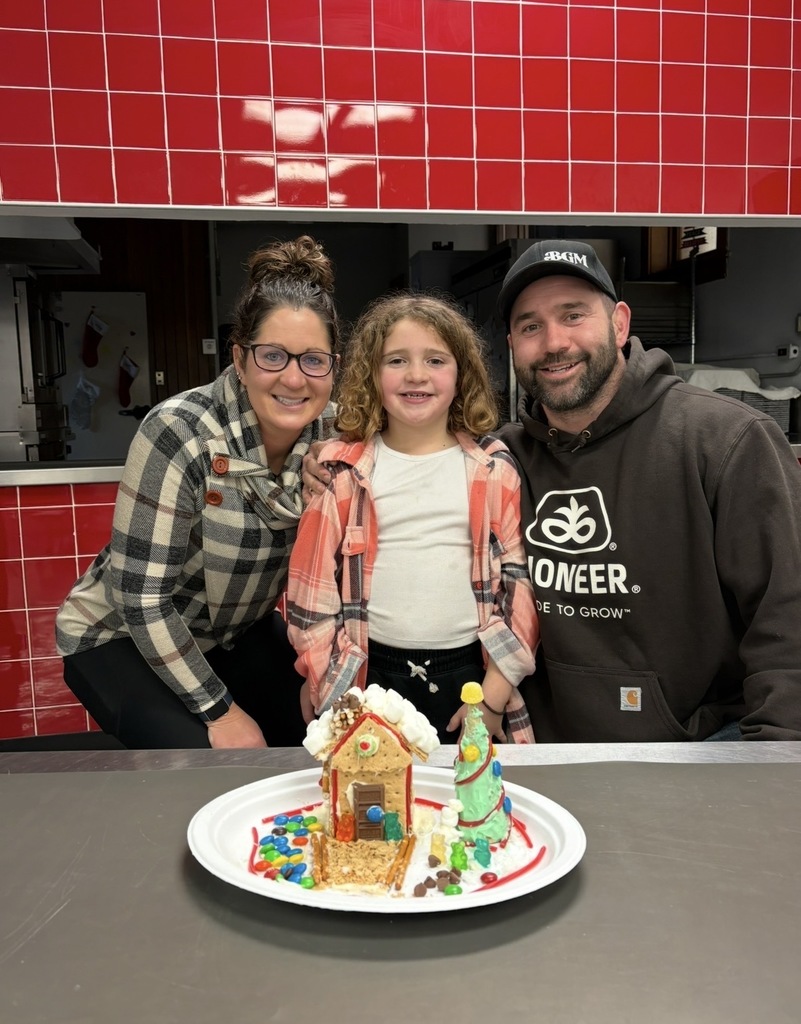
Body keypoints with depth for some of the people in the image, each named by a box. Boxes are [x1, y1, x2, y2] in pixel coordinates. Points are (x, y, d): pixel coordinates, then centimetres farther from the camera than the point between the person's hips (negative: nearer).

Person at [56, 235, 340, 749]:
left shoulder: (332, 434, -13)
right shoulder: (179, 433, -29)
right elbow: (142, 599, -25)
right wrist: (219, 711, -20)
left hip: (238, 631, 5)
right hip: (121, 637, -4)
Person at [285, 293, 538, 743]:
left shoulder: (493, 470, 0)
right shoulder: (343, 472, 0)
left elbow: (519, 579, 0)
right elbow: (312, 582, 4)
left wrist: (495, 693, -3)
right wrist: (324, 681, 2)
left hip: (468, 673, 0)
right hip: (370, 677, 0)